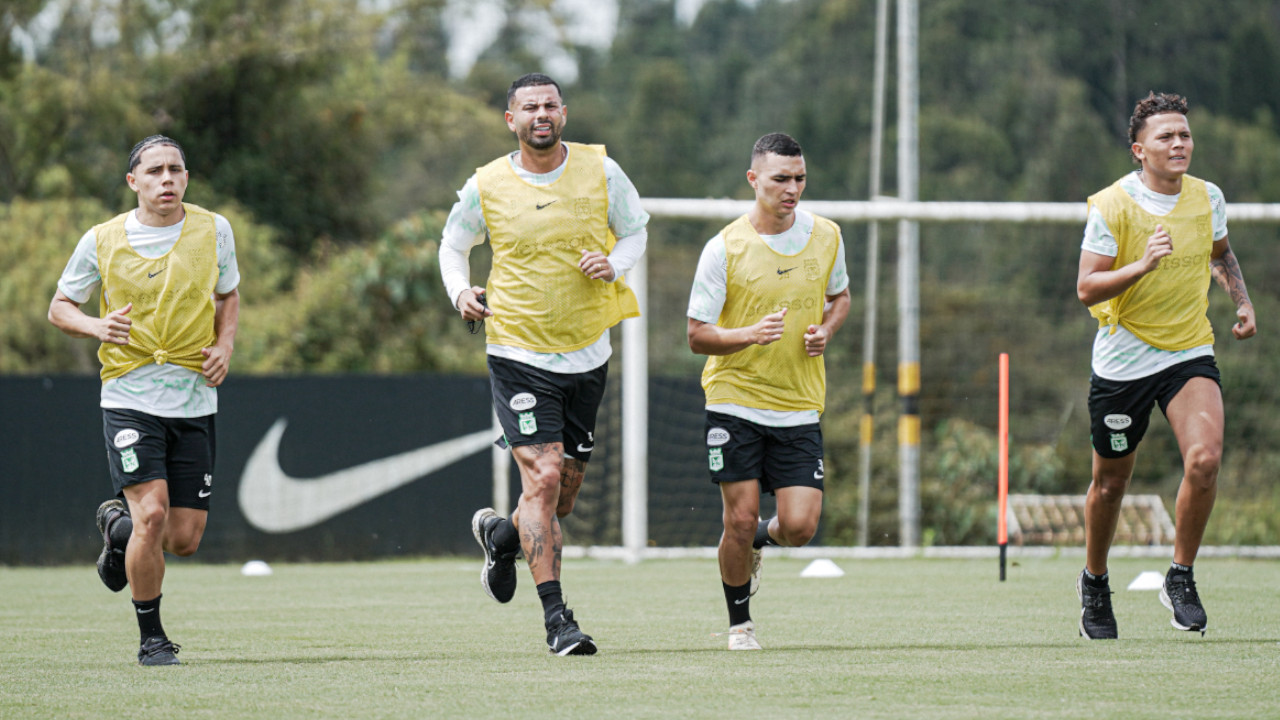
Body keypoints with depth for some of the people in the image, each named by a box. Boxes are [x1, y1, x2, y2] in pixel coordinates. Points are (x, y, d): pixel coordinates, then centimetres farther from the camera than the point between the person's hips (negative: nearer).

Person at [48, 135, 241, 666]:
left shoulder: (213, 230, 4)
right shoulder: (102, 240, -1)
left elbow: (228, 294, 20)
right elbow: (60, 307, 9)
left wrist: (225, 345, 1)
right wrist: (98, 327, -12)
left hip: (195, 398, 3)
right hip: (130, 397, -3)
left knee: (185, 538, 0)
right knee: (152, 514, -19)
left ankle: (117, 526, 35)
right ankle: (151, 638, -1)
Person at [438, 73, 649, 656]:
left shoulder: (600, 171, -1)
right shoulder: (486, 186, -4)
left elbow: (635, 231, 12)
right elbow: (453, 245, 12)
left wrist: (613, 265, -9)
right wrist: (460, 291, -7)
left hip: (587, 353, 3)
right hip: (518, 352, -3)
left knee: (564, 491, 10)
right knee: (543, 476, -16)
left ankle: (500, 535, 44)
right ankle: (556, 618, -13)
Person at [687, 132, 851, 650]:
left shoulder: (825, 236, 1)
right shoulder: (724, 248, -10)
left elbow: (839, 295, 20)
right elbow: (698, 336, -7)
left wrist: (825, 331, -2)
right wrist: (751, 334, -25)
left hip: (800, 406, 3)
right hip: (734, 400, -3)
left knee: (800, 525, -7)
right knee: (740, 518, -6)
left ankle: (762, 538, 29)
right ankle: (739, 623, 17)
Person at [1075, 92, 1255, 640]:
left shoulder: (1208, 198, 0)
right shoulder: (1111, 205, -13)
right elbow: (1086, 289, -17)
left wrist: (1242, 301, 7)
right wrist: (1142, 264, -30)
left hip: (1190, 353, 2)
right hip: (1123, 361, -2)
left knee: (1205, 459, -21)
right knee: (1111, 482, 8)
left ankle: (1181, 578, -3)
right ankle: (1094, 583, 34)